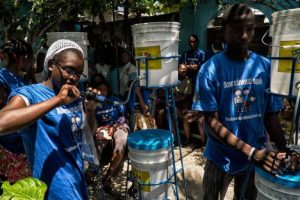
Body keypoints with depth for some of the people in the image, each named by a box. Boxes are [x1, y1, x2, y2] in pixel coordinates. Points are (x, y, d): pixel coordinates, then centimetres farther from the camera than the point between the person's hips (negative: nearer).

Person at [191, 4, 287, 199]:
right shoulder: (210, 69, -16)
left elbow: (271, 116, 0)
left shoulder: (266, 67, -5)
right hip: (222, 157, -3)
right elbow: (212, 121, -17)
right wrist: (250, 151, -23)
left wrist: (285, 151, -13)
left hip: (259, 156, 3)